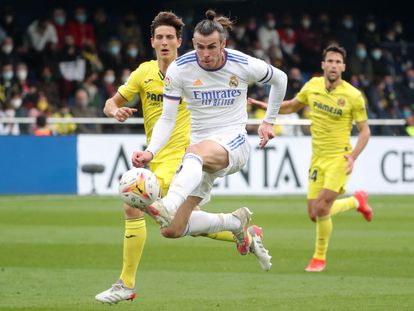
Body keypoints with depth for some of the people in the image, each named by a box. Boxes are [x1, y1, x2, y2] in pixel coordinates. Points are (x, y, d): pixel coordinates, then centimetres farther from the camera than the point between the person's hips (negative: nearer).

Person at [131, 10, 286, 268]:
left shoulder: (244, 65, -7)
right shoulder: (179, 69, -8)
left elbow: (280, 79, 15)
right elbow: (167, 119, -6)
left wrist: (269, 121, 17)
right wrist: (151, 152, -23)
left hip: (234, 143, -4)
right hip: (200, 145, 4)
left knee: (198, 151, -43)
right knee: (172, 230, -5)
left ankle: (168, 207, -68)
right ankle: (236, 223, 19)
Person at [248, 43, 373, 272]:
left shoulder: (353, 96, -11)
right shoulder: (313, 85, 2)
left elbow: (364, 130, -5)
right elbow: (292, 106, 19)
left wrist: (353, 157, -19)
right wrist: (266, 106, 5)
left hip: (339, 158, -5)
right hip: (318, 158, 5)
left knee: (321, 209, -18)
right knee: (314, 215, 5)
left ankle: (320, 258, 7)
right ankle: (357, 201, 33)